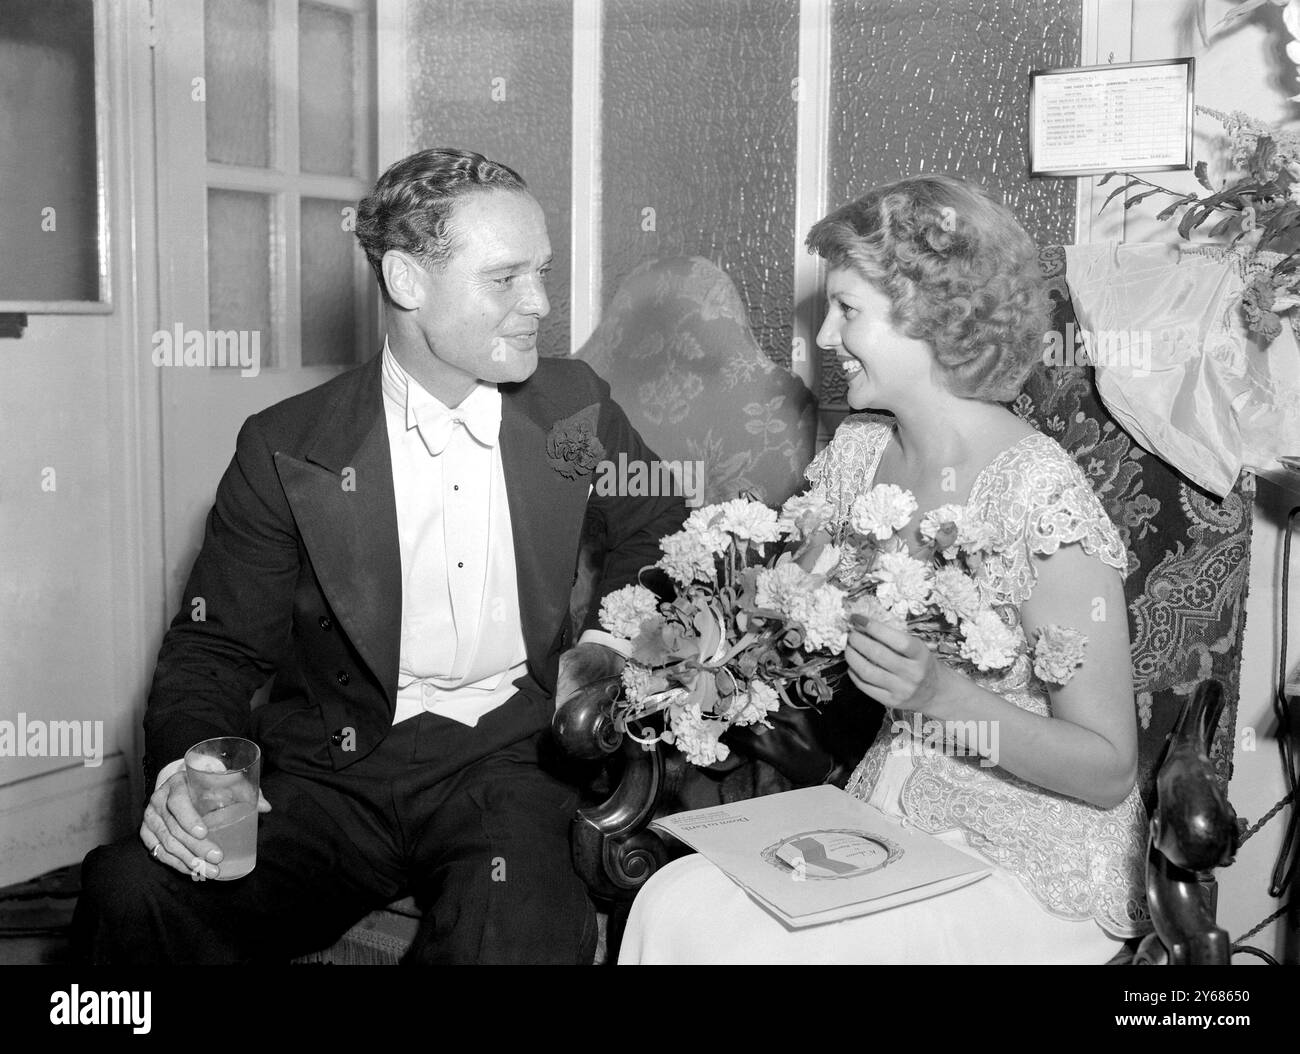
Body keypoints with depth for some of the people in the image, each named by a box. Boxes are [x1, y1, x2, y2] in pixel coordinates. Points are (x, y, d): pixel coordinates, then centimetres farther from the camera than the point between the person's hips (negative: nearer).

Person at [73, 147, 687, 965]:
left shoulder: (575, 405, 5)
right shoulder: (286, 448, -2)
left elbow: (661, 531, 21)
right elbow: (214, 649, 2)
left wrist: (611, 641, 4)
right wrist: (190, 760, -18)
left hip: (509, 761, 0)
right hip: (334, 773, 0)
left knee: (519, 927, -34)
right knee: (133, 891, -26)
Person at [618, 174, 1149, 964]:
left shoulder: (1044, 500, -19)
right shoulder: (858, 455, 1)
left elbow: (1108, 770, -14)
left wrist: (941, 693, -28)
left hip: (1031, 870, -5)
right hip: (883, 813, 5)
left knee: (746, 941, -22)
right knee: (671, 905, -17)